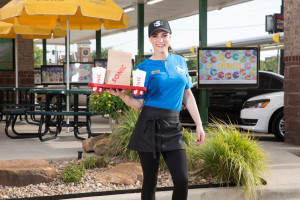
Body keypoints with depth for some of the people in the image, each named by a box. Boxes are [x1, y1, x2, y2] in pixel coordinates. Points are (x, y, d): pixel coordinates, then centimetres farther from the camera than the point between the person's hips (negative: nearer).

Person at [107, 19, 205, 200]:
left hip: (173, 127, 3)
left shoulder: (180, 62, 12)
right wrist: (122, 95, -21)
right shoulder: (144, 67, 1)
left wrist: (199, 124, 13)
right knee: (150, 180, 3)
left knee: (182, 180, -6)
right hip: (150, 126, -3)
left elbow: (188, 95, 17)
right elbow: (138, 105, -2)